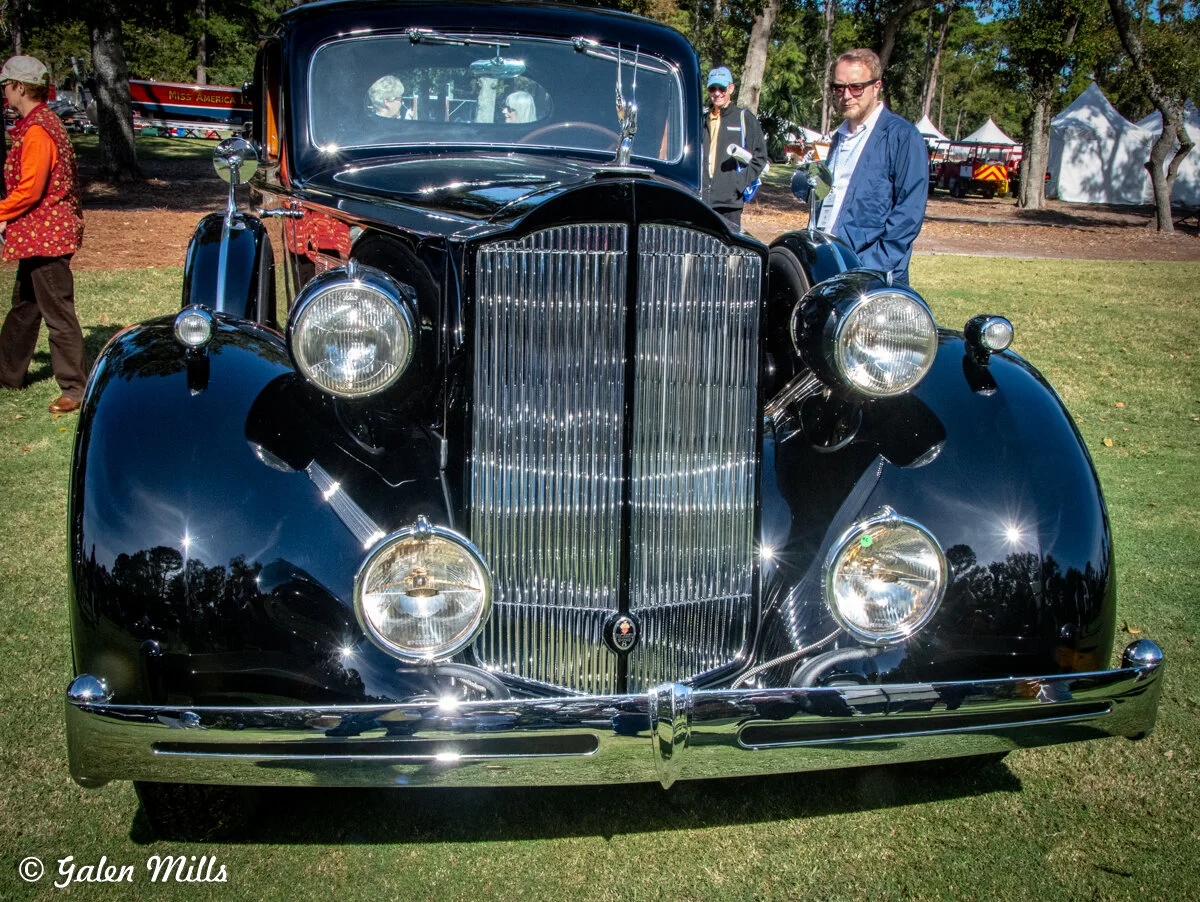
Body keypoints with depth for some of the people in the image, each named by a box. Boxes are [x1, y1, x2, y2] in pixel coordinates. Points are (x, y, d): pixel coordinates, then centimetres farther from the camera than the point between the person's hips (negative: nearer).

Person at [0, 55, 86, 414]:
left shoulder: (37, 131, -17)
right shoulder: (39, 123, 15)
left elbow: (30, 190, -21)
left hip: (45, 234, -11)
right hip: (37, 234, 11)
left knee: (58, 312, -6)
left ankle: (75, 388, 0)